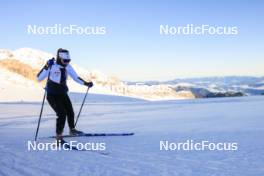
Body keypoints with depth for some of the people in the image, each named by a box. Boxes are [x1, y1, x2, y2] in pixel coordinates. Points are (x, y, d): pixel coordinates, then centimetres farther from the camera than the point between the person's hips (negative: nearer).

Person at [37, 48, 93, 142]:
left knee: (70, 112, 8)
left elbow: (75, 77, 9)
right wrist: (46, 67, -35)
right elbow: (39, 78, -23)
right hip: (52, 95, -5)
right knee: (62, 114, -17)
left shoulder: (67, 67, -4)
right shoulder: (52, 66, -19)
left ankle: (72, 130, 36)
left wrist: (86, 83, 0)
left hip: (63, 94, 5)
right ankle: (58, 136, -4)